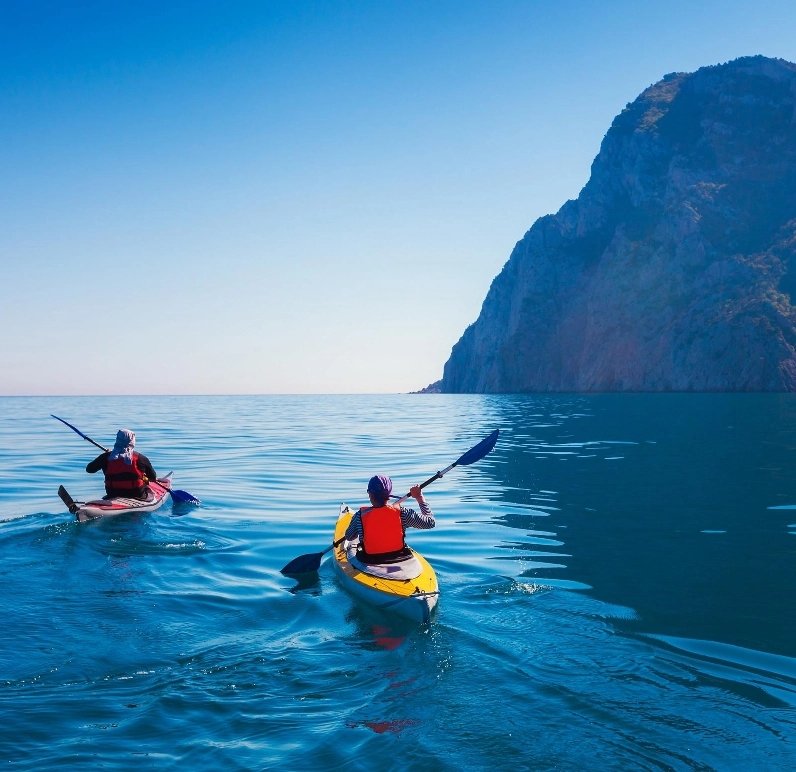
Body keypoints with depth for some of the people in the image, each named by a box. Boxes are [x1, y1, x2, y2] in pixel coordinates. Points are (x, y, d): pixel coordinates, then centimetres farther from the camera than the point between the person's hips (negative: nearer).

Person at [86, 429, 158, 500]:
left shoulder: (106, 457, -5)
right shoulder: (140, 458, -10)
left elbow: (89, 469, 8)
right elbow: (153, 477, 0)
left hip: (113, 495, 3)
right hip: (136, 495, -3)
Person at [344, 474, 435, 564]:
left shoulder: (360, 516, -17)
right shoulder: (402, 513, -16)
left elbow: (349, 537, 2)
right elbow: (430, 522, -4)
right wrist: (419, 497, 5)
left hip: (370, 562, -1)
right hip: (399, 559, 1)